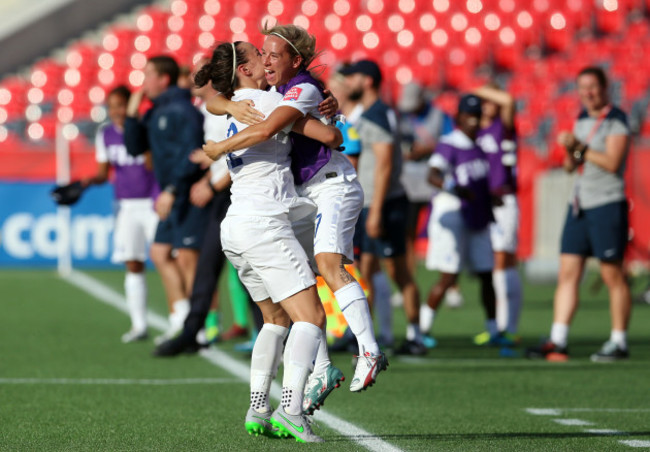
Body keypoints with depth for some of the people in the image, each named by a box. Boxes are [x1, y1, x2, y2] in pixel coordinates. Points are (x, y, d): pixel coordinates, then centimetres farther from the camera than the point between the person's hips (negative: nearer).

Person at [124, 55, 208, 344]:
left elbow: (192, 153, -20)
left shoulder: (181, 110, -13)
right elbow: (134, 147, 19)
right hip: (174, 198, 10)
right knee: (160, 253, 12)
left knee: (186, 257, -10)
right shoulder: (155, 114, 17)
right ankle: (180, 316, 14)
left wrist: (171, 191, -23)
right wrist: (131, 115, 7)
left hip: (191, 193, -10)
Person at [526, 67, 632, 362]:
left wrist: (579, 147, -15)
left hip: (608, 205, -7)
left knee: (613, 276, -2)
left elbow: (612, 162, -19)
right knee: (567, 274, 1)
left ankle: (619, 343, 5)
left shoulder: (616, 121, -7)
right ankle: (557, 343, 0)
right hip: (579, 205, 7)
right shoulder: (581, 120, 15)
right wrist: (570, 152, -3)